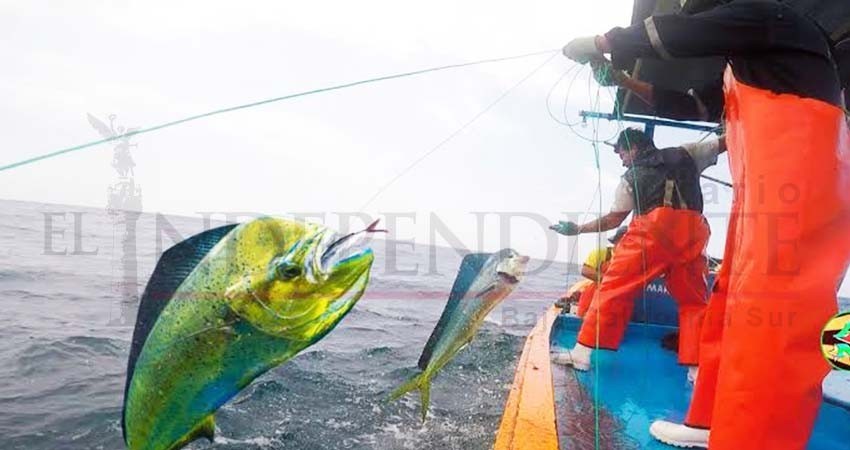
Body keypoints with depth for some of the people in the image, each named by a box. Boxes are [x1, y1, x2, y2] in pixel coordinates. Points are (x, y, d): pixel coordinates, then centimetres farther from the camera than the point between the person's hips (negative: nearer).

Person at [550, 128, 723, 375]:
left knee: (615, 286, 1)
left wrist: (577, 229, 33)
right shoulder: (686, 153, 27)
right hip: (692, 230, 3)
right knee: (693, 301, 12)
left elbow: (613, 219, 22)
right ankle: (696, 366, 4)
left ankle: (582, 351, -1)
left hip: (652, 227, -2)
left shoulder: (631, 178, 21)